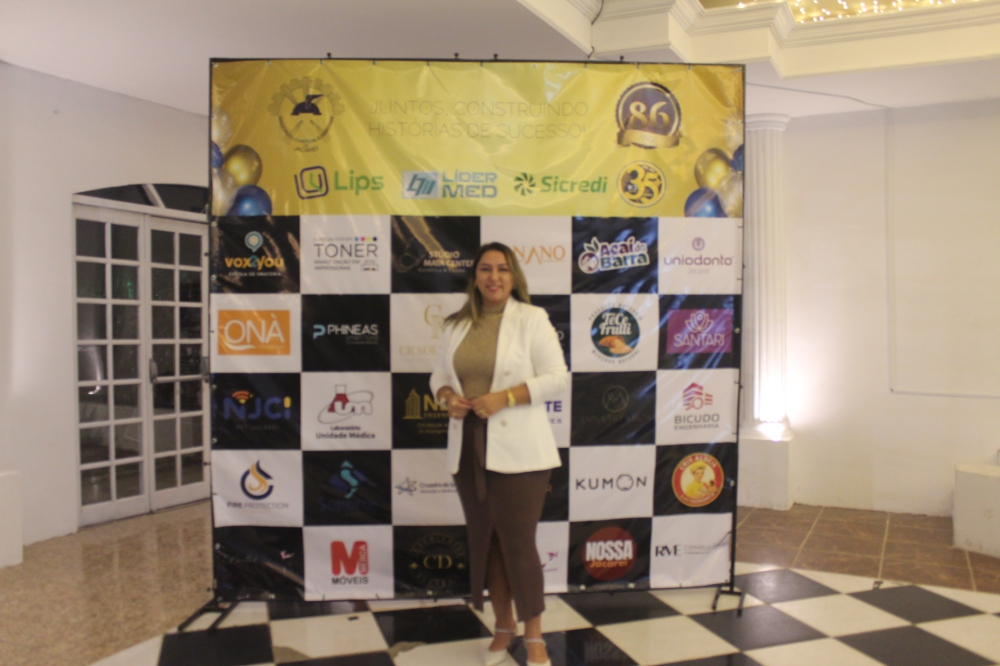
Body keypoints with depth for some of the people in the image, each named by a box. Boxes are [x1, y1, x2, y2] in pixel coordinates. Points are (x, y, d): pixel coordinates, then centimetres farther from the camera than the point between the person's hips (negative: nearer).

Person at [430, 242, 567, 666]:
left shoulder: (532, 318, -4)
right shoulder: (456, 325, 11)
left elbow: (556, 378, -9)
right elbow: (439, 374, 16)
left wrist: (504, 397, -19)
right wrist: (447, 397, -7)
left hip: (517, 450, -5)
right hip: (469, 448, 5)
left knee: (519, 543, 0)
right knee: (484, 541, 14)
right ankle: (503, 625, 32)